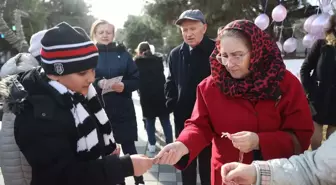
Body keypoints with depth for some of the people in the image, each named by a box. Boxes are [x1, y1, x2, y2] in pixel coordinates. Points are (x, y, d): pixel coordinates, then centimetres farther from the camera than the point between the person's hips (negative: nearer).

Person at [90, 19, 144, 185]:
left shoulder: (122, 53, 5)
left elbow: (136, 80, 2)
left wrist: (124, 85, -16)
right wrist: (98, 83, -19)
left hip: (123, 110, 0)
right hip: (99, 110, 0)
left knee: (129, 147, 5)